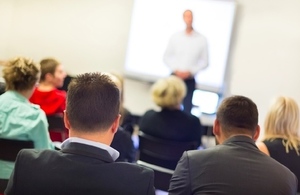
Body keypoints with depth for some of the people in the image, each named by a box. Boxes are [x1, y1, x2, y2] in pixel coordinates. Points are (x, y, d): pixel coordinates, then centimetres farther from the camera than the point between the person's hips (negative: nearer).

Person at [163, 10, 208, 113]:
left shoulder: (201, 39, -4)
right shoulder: (175, 37, 0)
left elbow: (205, 61, 0)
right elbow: (167, 57, 7)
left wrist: (190, 71, -9)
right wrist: (176, 70, -7)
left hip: (190, 80, -1)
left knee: (187, 108, -2)